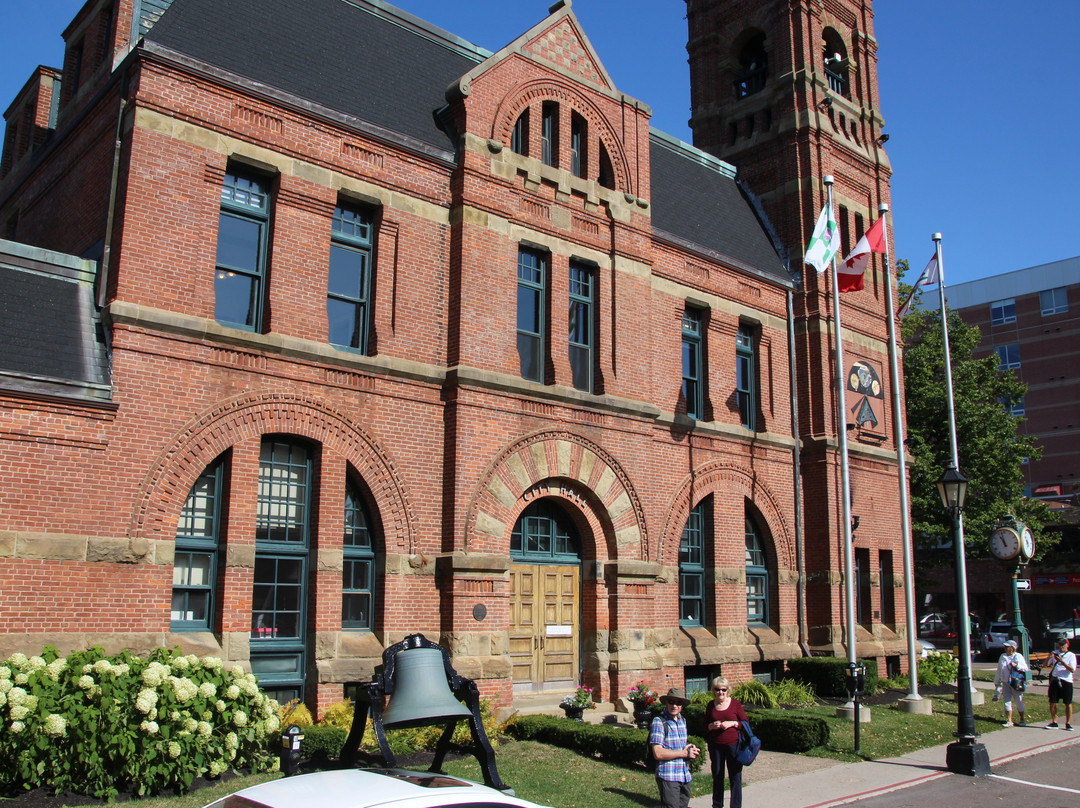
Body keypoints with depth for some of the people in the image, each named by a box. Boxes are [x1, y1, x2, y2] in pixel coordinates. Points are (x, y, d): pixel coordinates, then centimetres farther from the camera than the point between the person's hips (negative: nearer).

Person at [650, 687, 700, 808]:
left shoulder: (683, 721, 12)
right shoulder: (659, 722, -11)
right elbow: (658, 753, -18)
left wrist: (691, 749, 2)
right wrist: (685, 753, -12)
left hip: (685, 775, 7)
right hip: (668, 776, -7)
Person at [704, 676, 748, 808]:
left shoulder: (735, 703, -1)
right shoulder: (711, 705, 6)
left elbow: (745, 722, 2)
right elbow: (705, 726, 13)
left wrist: (732, 723, -14)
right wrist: (712, 726, -9)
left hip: (733, 744, -2)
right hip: (715, 746, 3)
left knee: (735, 777, 0)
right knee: (717, 776, 11)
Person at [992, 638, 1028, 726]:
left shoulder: (1018, 656, 1)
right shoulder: (1002, 656, 14)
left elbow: (1025, 668, -5)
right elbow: (999, 670, 20)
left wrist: (1016, 665, -19)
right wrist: (996, 682, 22)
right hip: (1005, 682, 4)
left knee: (1019, 701, 2)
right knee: (1007, 701, 1)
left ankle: (1022, 720, 19)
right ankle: (1009, 721, 5)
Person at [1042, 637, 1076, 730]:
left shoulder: (1071, 655, 0)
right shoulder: (1055, 653, 11)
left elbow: (1072, 670, -12)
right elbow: (1045, 666, 10)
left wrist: (1062, 661, -20)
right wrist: (1049, 657, -8)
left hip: (1066, 681, -3)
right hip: (1055, 680, 3)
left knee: (1068, 703, 2)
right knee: (1052, 702, 3)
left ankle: (1068, 723, 13)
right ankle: (1054, 723, 12)